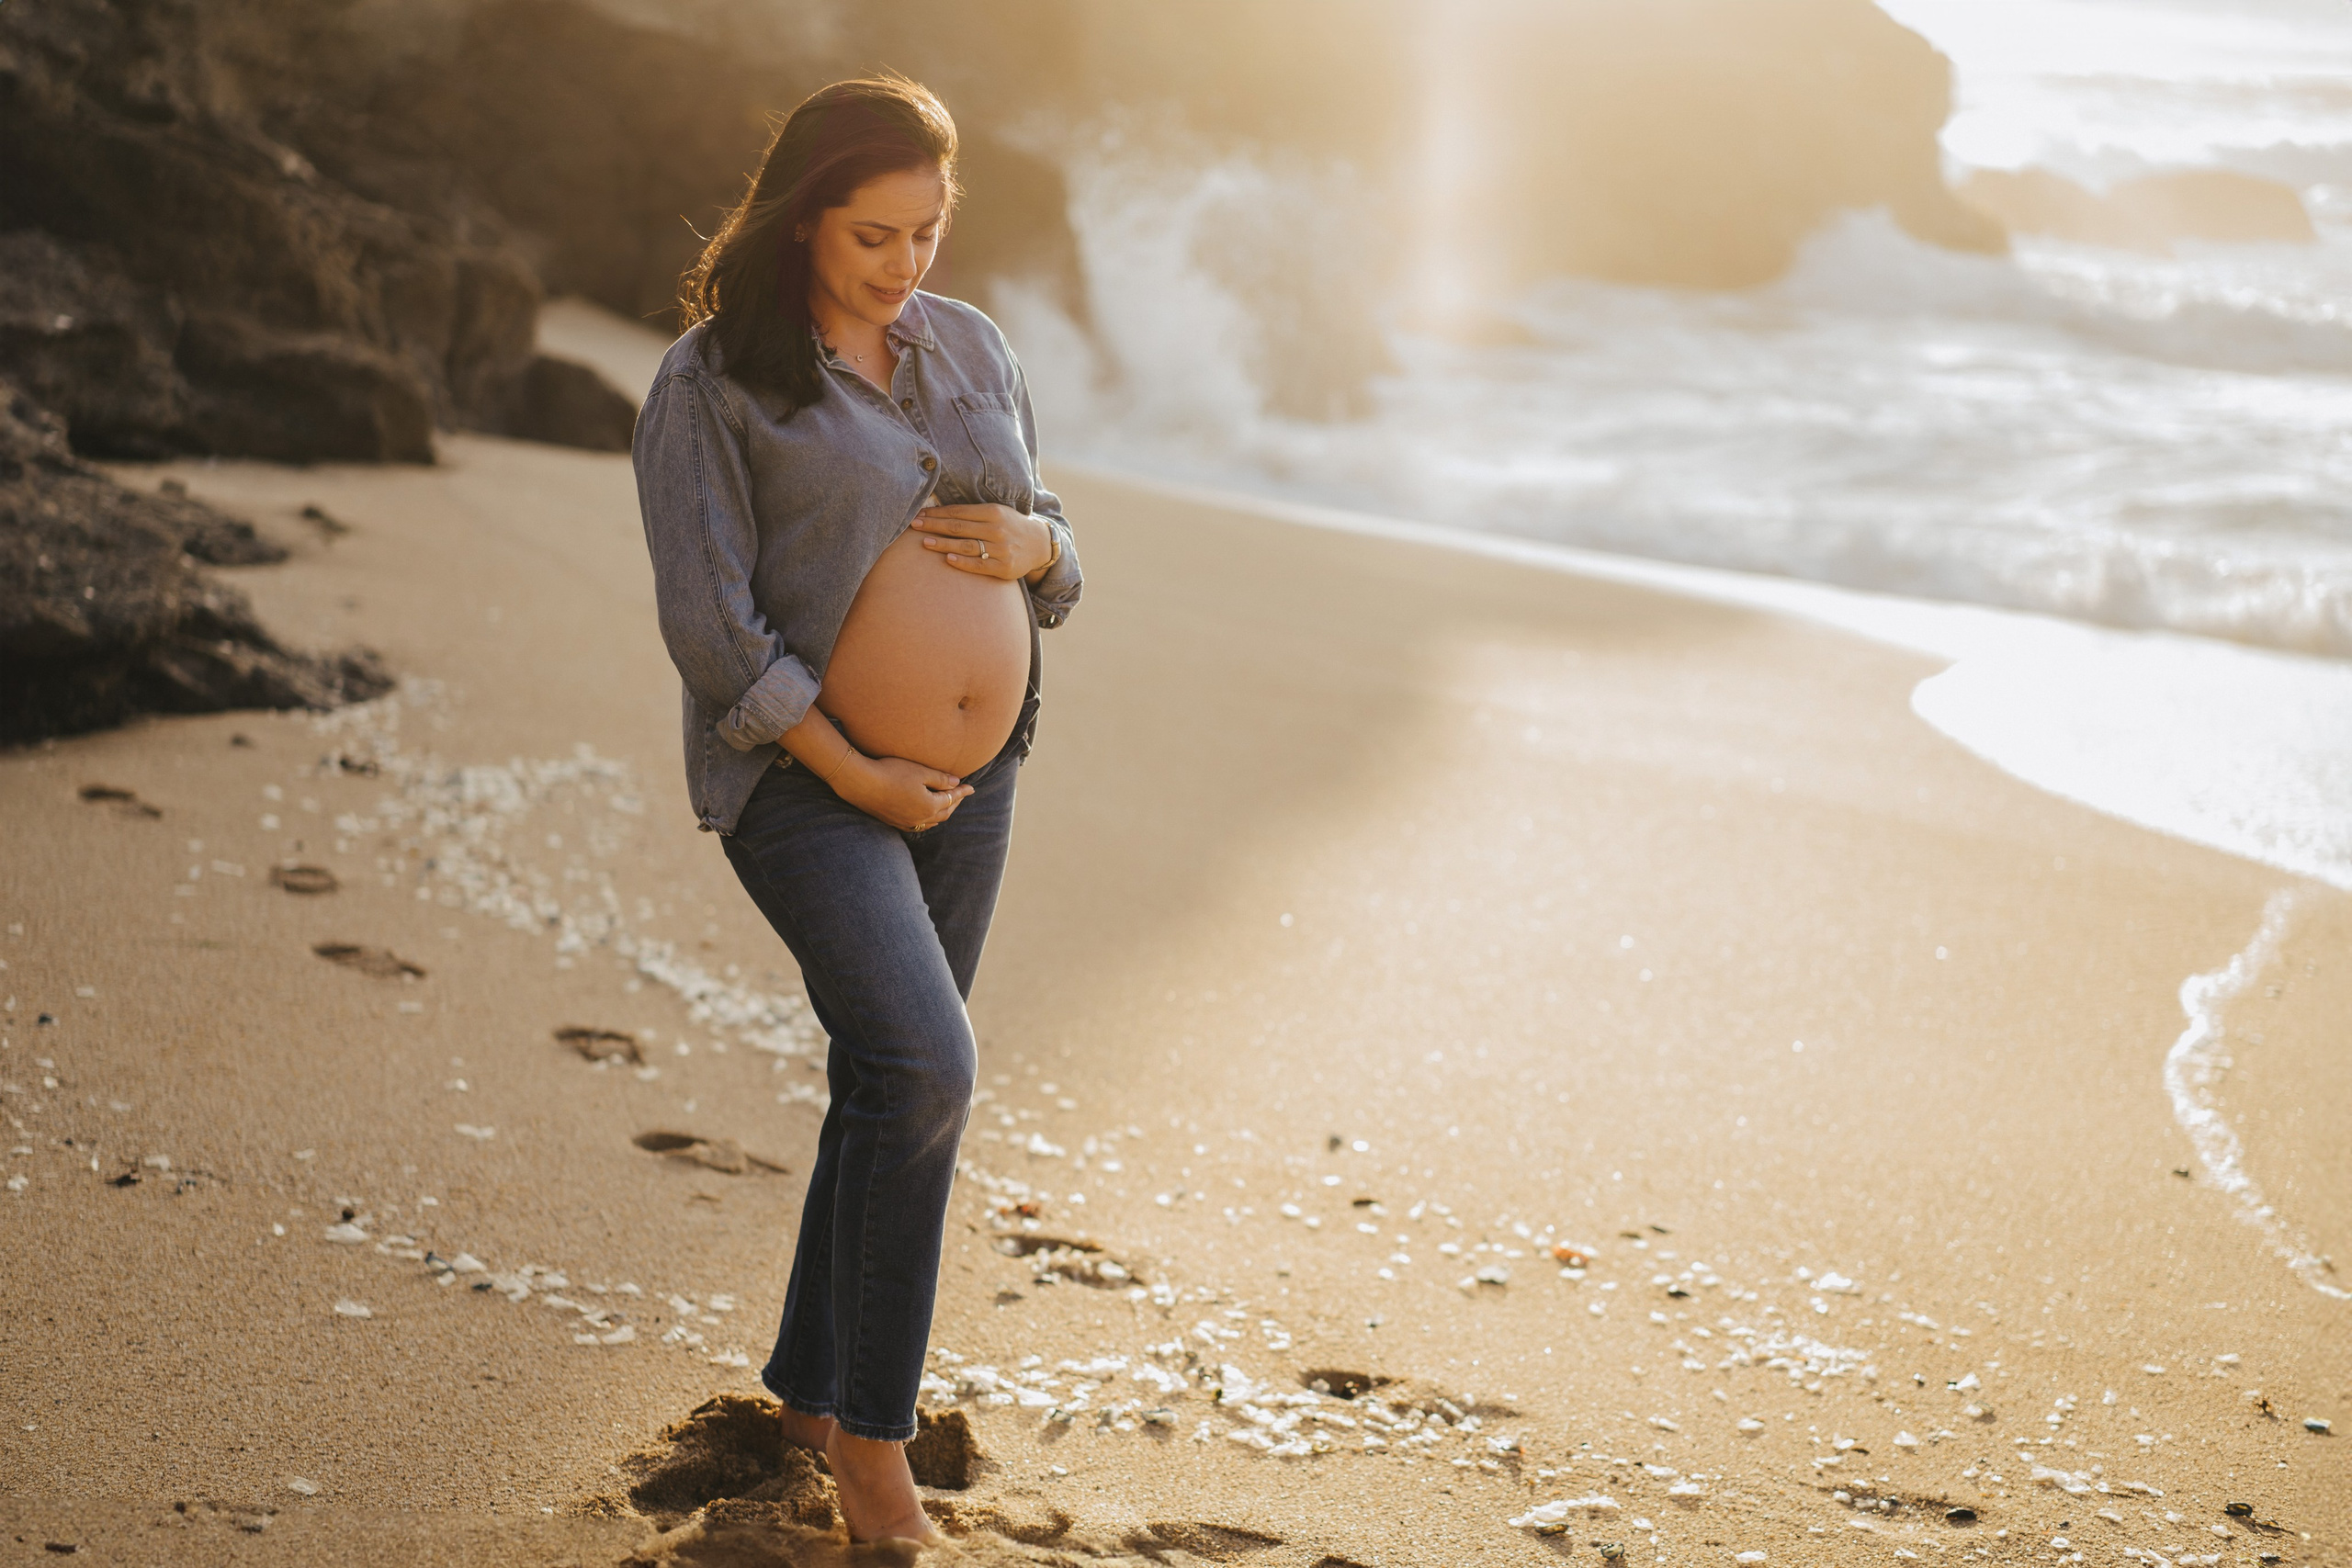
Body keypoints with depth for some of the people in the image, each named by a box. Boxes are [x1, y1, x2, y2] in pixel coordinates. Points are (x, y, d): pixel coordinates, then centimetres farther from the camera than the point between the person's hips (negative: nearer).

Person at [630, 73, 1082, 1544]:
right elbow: (711, 623, -15)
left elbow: (1054, 551, 16)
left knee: (892, 1089, 14)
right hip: (808, 780, -7)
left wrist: (1029, 546, -8)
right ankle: (874, 1432, -8)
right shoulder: (713, 381, -10)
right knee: (923, 1069, -22)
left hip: (973, 781, 7)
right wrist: (854, 773, -17)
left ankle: (810, 1388, 31)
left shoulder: (972, 346, 9)